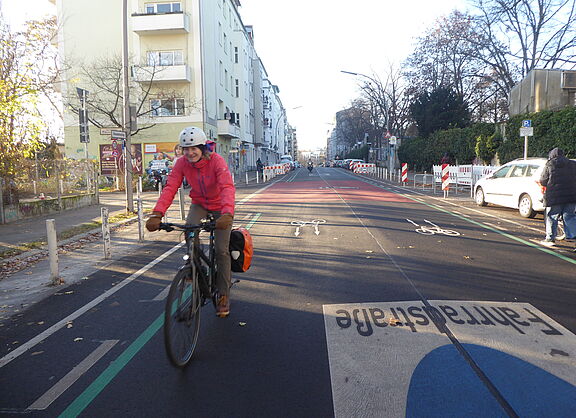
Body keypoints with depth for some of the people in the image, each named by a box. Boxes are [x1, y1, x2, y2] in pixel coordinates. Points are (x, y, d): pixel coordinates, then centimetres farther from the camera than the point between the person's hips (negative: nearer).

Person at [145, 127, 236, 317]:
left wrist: (227, 213, -60)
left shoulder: (216, 161, -28)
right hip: (199, 204, 3)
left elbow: (227, 187, -42)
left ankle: (223, 295, 10)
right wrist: (156, 214, -40)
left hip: (220, 207, -3)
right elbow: (170, 188, -24)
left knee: (221, 250, -6)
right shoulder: (182, 163, -16)